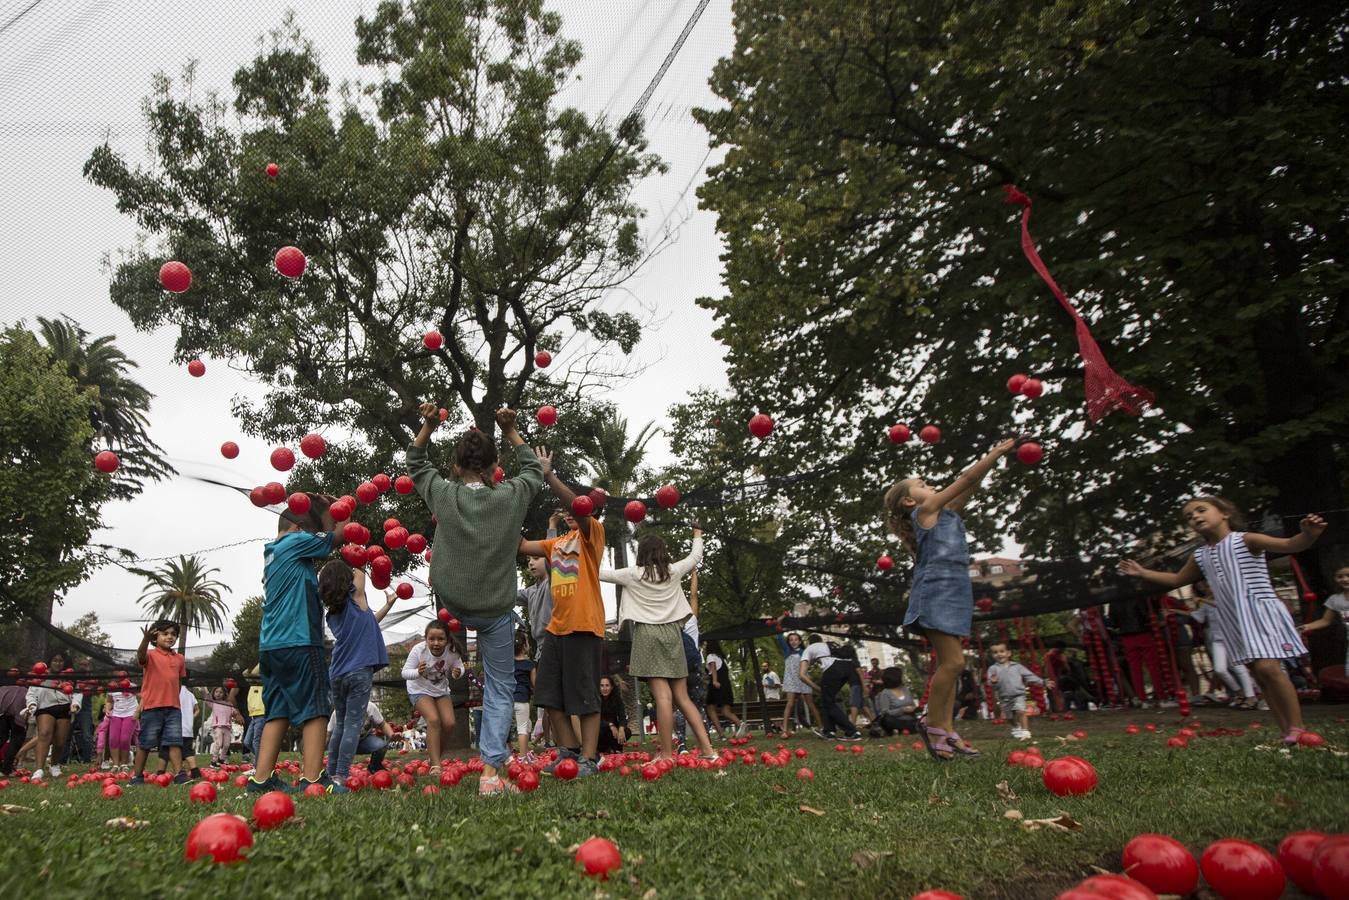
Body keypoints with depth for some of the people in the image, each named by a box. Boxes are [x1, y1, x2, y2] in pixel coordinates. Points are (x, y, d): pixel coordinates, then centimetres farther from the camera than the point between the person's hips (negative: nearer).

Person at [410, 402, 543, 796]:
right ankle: (491, 772, 3)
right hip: (496, 609, -1)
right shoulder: (511, 496, -8)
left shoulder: (443, 494, -7)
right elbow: (533, 469, 14)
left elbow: (415, 463, 13)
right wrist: (510, 430, 15)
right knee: (500, 688, 8)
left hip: (452, 603, 2)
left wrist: (427, 426, 13)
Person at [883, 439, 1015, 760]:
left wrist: (993, 457, 15)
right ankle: (932, 725, -2)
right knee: (952, 661, -13)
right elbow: (965, 480, 0)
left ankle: (947, 730, 7)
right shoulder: (925, 510, -1)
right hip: (937, 589, -9)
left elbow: (969, 488, 21)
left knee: (948, 663, 5)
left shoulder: (944, 513, 22)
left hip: (952, 590, 9)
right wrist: (996, 453, 7)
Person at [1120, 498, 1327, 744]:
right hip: (1233, 619, 7)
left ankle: (1297, 730, -8)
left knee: (1268, 667, -19)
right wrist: (1143, 573, 21)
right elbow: (1177, 579, 28)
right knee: (1259, 674, 6)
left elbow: (1290, 545, -18)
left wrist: (1308, 535, -40)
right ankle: (1287, 732, 12)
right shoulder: (1200, 555, 14)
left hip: (1260, 611, -7)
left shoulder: (1246, 540, -5)